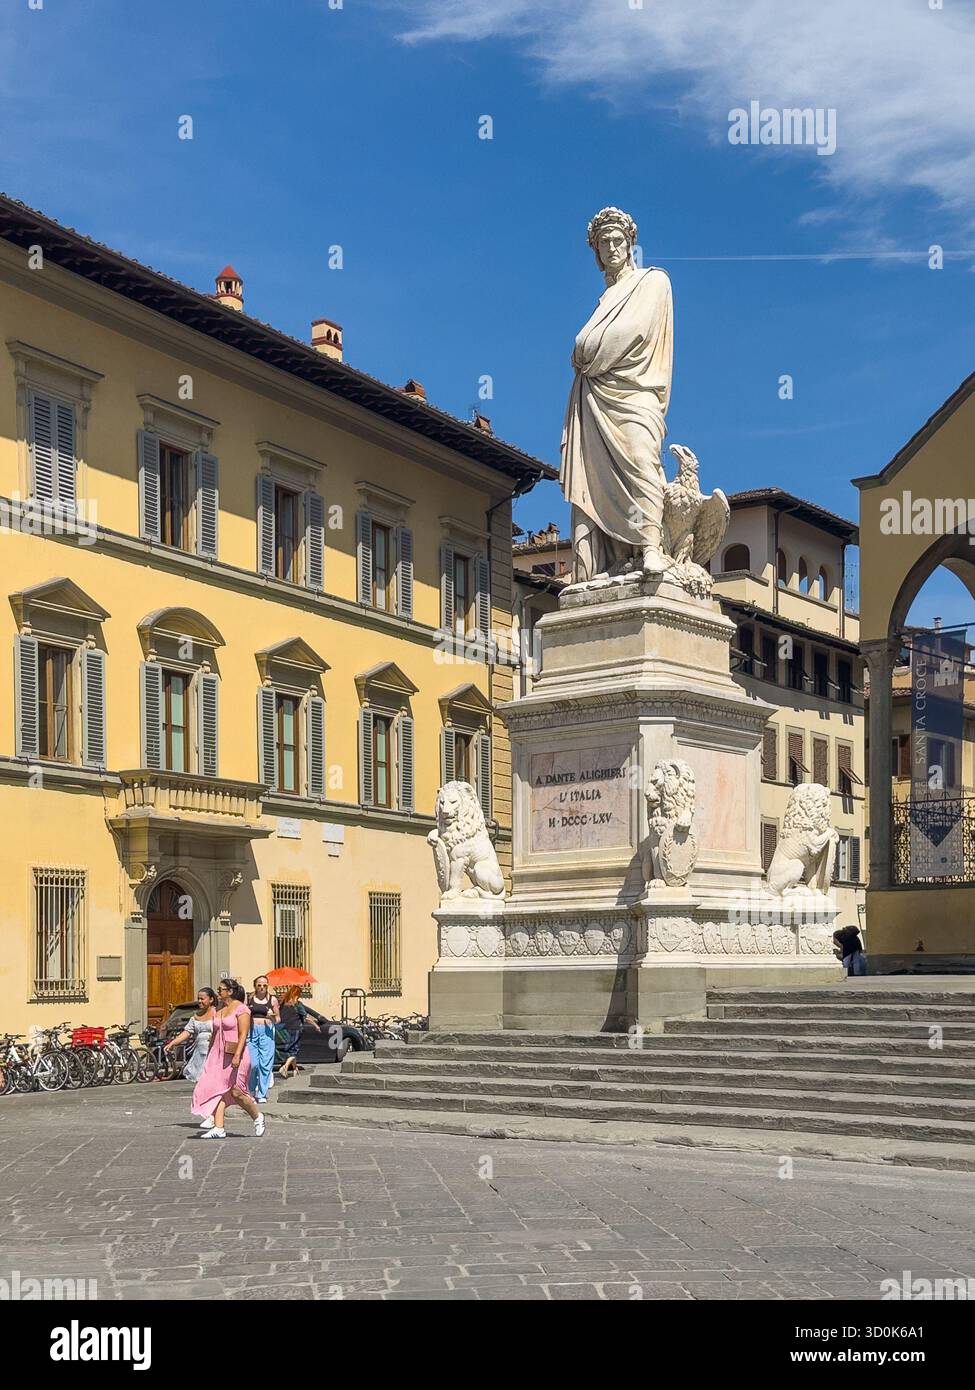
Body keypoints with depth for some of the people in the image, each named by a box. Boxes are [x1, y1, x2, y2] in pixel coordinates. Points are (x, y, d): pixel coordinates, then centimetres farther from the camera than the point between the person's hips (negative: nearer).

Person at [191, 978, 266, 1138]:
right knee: (218, 1091, -3)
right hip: (219, 1055, 7)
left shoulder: (241, 1009, -9)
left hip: (235, 1054, -7)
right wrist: (210, 1057, 18)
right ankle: (218, 1128, -5)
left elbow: (243, 1035, -16)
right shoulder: (219, 1010, 15)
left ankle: (257, 1117, 15)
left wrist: (237, 1056, -24)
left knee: (235, 1092, -7)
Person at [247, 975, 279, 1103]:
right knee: (252, 1063, -3)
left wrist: (273, 1017, -10)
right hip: (251, 1030, 1)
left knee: (265, 1063, -4)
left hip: (266, 1031, -1)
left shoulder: (272, 1000, 6)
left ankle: (262, 1094, 4)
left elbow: (278, 1019, 11)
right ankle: (254, 1090, 18)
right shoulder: (250, 998, 8)